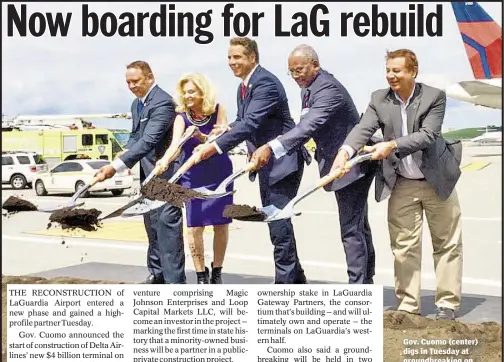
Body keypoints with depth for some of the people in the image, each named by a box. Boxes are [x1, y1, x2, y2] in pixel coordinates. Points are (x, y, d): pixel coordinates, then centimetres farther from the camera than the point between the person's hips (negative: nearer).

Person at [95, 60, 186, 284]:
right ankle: (157, 273, 26)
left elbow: (148, 140, -28)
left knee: (167, 223, -11)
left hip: (165, 172, -10)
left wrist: (116, 166, -33)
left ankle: (174, 281, -9)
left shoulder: (163, 102, -20)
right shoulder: (136, 103, 11)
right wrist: (126, 154, -3)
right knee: (152, 224, 15)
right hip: (147, 173, 10)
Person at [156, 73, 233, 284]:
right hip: (193, 178, 0)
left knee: (221, 225, 5)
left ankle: (217, 272, 19)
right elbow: (175, 144, -20)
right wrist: (165, 161, -40)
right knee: (194, 227, -6)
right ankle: (201, 275, 5)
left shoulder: (218, 111, -5)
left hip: (220, 174, 1)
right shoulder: (182, 117, -6)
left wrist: (201, 136, -30)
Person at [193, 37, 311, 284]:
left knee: (279, 224, -10)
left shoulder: (265, 83, -19)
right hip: (265, 163, 10)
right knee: (276, 223, 15)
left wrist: (215, 146, -34)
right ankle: (296, 279, 27)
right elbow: (243, 121, 19)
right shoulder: (244, 87, 12)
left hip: (282, 161, -10)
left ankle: (284, 283, -4)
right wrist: (228, 128, -4)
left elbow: (250, 123, -30)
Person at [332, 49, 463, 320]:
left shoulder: (434, 97, -11)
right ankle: (408, 306, 14)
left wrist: (391, 146, -35)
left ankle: (447, 304, 19)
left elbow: (428, 135, -22)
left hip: (437, 181, -2)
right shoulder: (379, 99, -3)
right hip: (401, 185, 2)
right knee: (404, 246, 5)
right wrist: (345, 151, -37)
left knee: (447, 244, 7)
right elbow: (363, 128, -17)